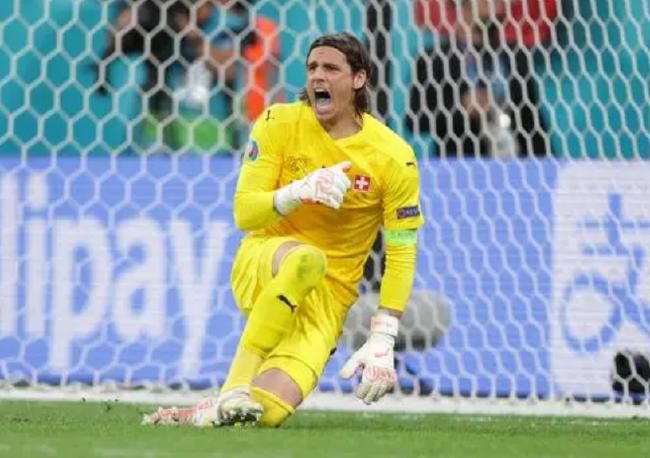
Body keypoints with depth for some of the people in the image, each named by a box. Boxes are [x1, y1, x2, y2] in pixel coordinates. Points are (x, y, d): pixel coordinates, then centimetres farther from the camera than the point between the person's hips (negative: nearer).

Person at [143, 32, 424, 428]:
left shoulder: (394, 158, -7)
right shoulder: (281, 124, -4)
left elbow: (401, 254, -4)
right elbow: (244, 212, -9)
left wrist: (382, 341, -12)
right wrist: (299, 192, -29)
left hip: (330, 292, 0)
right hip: (262, 263, 0)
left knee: (270, 411, -26)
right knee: (306, 259, -41)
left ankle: (205, 414, 7)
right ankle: (237, 384, -32)